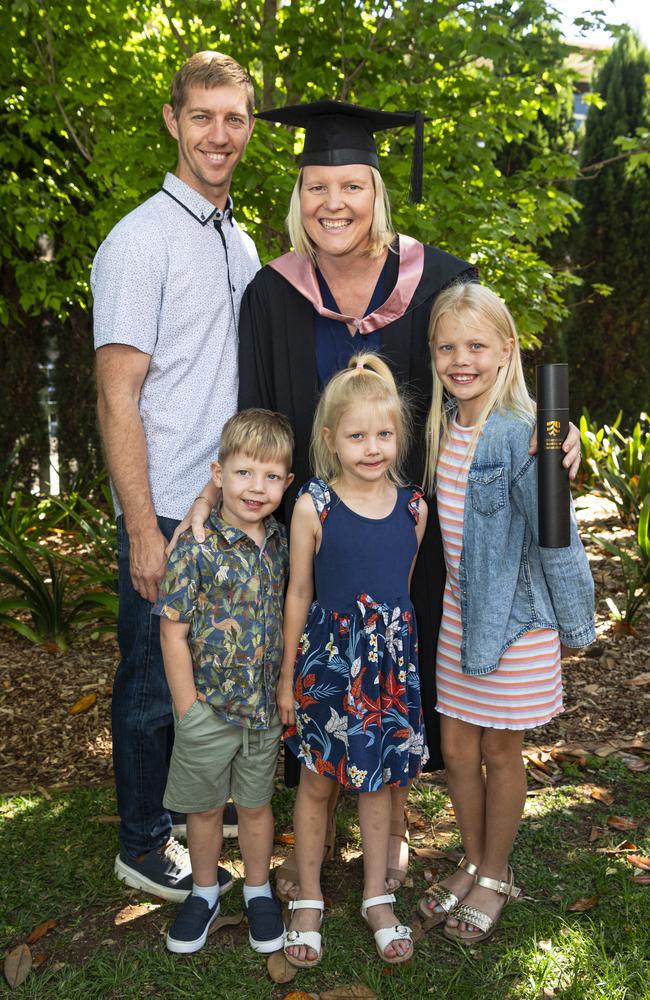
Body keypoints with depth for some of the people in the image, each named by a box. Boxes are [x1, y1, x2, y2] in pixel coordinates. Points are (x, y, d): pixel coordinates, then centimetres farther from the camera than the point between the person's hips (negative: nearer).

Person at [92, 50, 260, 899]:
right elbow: (117, 398, -15)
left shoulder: (242, 245, 13)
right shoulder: (140, 241, -11)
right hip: (169, 512, -7)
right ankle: (144, 846, 26)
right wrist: (145, 532, -17)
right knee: (155, 685, 7)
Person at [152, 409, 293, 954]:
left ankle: (258, 890, 39)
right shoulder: (197, 547, -17)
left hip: (266, 706, 3)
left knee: (256, 804, 19)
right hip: (208, 706, -3)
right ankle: (205, 891, 38)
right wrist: (187, 708, -12)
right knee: (205, 807, 16)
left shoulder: (280, 542, -2)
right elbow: (173, 631, -13)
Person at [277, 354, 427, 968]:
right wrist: (287, 678, -1)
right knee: (316, 780, 9)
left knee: (379, 778, 14)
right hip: (328, 658, -3)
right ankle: (308, 900, 29)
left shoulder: (413, 507, -1)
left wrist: (398, 651, 15)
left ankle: (376, 897, 32)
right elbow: (299, 594, -4)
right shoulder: (313, 508, -11)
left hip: (391, 661, 3)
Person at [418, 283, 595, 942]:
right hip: (458, 610, 6)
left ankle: (496, 875, 33)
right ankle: (474, 862, 37)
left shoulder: (519, 436, -20)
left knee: (499, 751, 11)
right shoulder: (442, 425, 1)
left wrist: (575, 626, -9)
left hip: (514, 617, -6)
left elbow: (555, 537, -15)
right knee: (456, 748, 14)